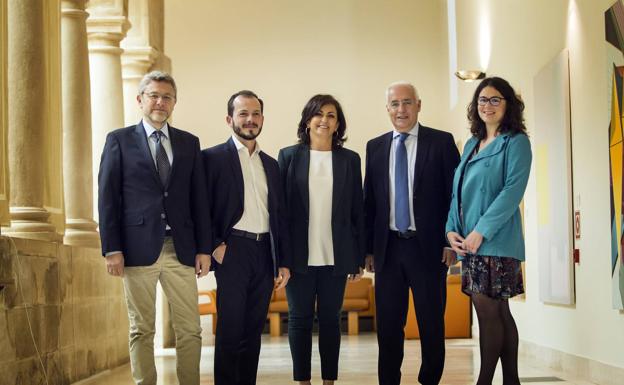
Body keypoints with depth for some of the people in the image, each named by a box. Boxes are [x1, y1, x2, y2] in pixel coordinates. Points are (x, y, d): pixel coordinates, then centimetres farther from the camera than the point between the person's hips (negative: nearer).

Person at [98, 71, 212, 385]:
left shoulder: (189, 143, 13)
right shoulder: (119, 140, 4)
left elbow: (199, 199, 11)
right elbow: (107, 197, 0)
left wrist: (204, 248, 5)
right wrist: (112, 249, -7)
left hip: (181, 250, 3)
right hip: (138, 249, -3)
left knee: (190, 330, 3)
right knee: (142, 330, 4)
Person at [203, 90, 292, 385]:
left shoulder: (271, 165, 17)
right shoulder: (213, 158, -1)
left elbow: (279, 216, 16)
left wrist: (283, 262, 12)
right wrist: (214, 246, -12)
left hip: (265, 253, 5)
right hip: (233, 251, -5)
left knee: (254, 330, 8)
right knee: (230, 330, -5)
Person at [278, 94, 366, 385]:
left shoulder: (350, 159, 6)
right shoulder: (289, 156, 3)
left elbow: (357, 210, 7)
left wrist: (359, 257, 4)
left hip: (335, 257, 1)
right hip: (299, 255, -1)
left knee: (330, 318, 7)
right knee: (299, 318, 5)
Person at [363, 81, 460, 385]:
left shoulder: (441, 142, 0)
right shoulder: (375, 147, 9)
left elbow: (455, 194, -1)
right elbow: (369, 201, 10)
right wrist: (368, 247, 6)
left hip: (428, 247, -2)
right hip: (388, 247, 3)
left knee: (431, 324, 6)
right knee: (388, 326, 6)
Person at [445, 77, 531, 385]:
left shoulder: (515, 142, -3)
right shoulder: (471, 144, 18)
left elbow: (513, 190, -13)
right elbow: (458, 191, 18)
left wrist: (481, 232, -18)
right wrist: (451, 229, 2)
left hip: (496, 241, -7)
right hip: (468, 242, 7)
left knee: (489, 312, -7)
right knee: (498, 312, 9)